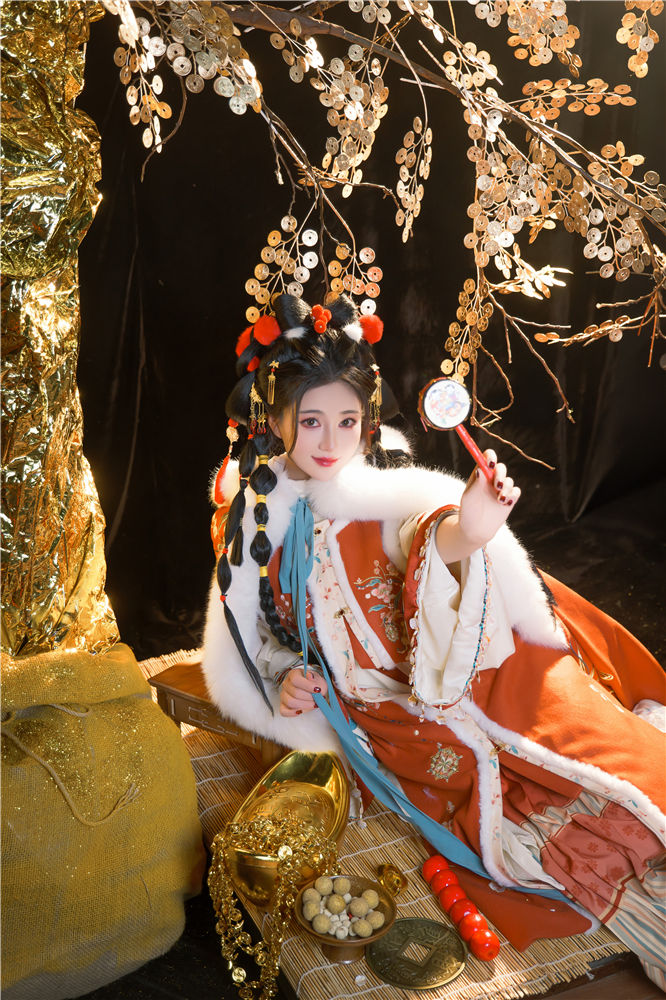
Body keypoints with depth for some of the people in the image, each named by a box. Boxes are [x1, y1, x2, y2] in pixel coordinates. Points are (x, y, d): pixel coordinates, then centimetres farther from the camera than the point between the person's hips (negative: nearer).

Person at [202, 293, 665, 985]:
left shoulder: (380, 487, -2)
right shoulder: (251, 517, 6)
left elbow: (423, 519, -26)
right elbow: (245, 631, 18)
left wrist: (461, 532, -49)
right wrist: (282, 680, -1)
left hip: (472, 666, 0)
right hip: (390, 710, 1)